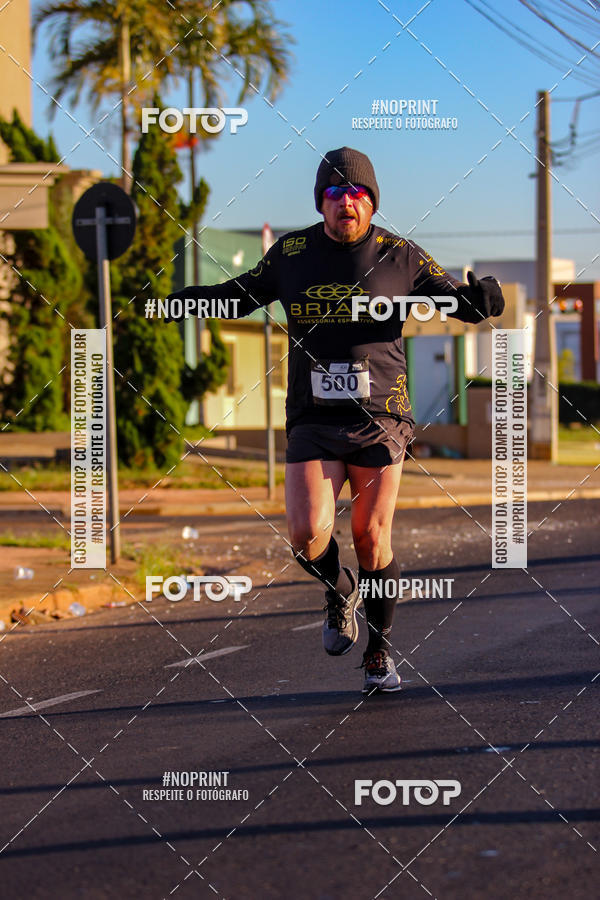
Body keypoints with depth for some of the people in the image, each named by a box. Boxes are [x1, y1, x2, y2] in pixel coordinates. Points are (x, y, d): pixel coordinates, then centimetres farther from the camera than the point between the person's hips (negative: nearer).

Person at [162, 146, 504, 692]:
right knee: (307, 534, -16)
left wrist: (482, 297, -21)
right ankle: (339, 590, 19)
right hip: (313, 419, 1)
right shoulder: (291, 253, 5)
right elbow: (243, 294, 19)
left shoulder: (400, 257, 0)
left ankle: (380, 651, 21)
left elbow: (459, 300, 3)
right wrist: (191, 299, 2)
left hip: (380, 419, -1)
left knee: (372, 539, -1)